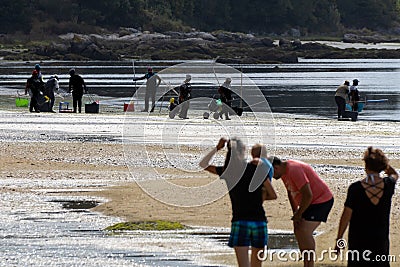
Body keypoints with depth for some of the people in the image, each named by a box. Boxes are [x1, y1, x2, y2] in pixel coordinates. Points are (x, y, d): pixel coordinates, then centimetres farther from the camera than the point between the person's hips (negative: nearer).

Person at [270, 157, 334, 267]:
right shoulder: (284, 171, 5)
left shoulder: (294, 170, -26)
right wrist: (295, 212, 9)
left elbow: (308, 195, -28)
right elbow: (290, 192, 19)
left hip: (321, 200, -10)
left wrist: (298, 214, -16)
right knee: (298, 231, 10)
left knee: (304, 231, -18)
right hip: (311, 202, 10)